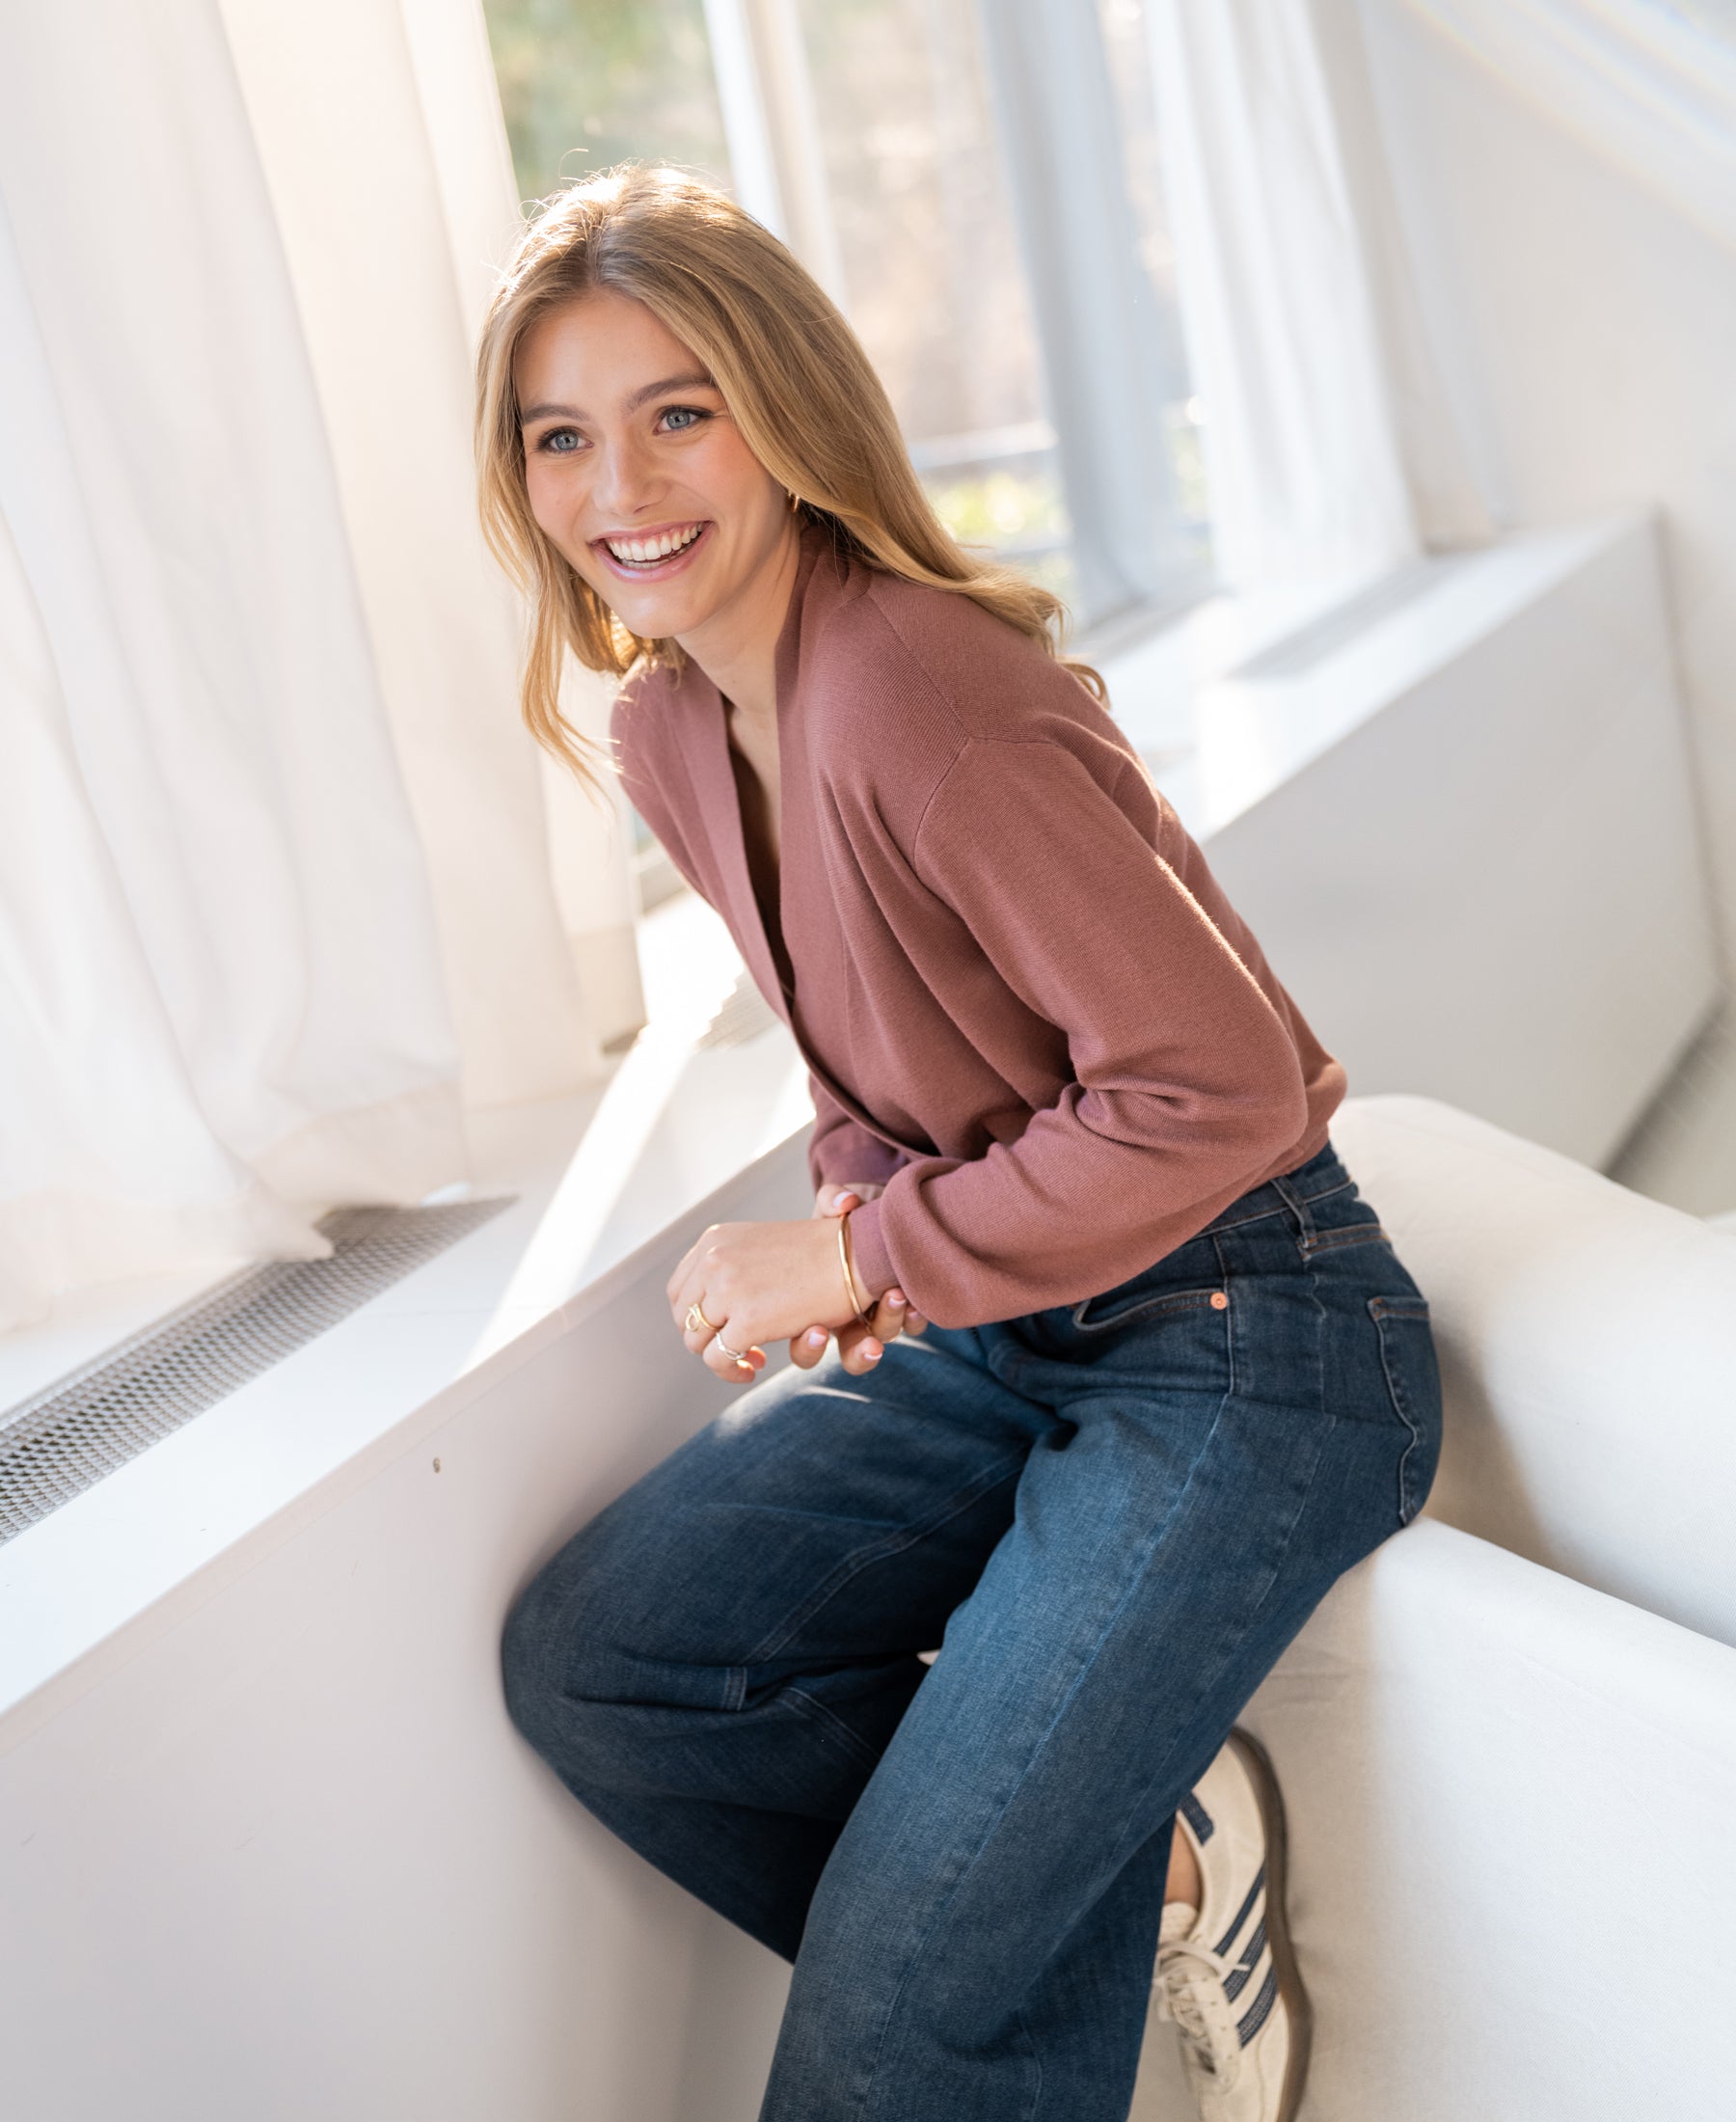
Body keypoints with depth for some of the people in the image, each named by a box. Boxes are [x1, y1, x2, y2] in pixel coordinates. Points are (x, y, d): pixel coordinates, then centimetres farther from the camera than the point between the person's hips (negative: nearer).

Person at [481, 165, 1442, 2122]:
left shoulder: (909, 691, -24)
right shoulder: (666, 732, 4)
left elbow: (1217, 1089, -24)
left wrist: (862, 1249, -16)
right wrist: (869, 1237, -4)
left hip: (1244, 1338, -9)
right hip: (998, 1323, 9)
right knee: (586, 1659, -4)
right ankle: (1139, 1856, 4)